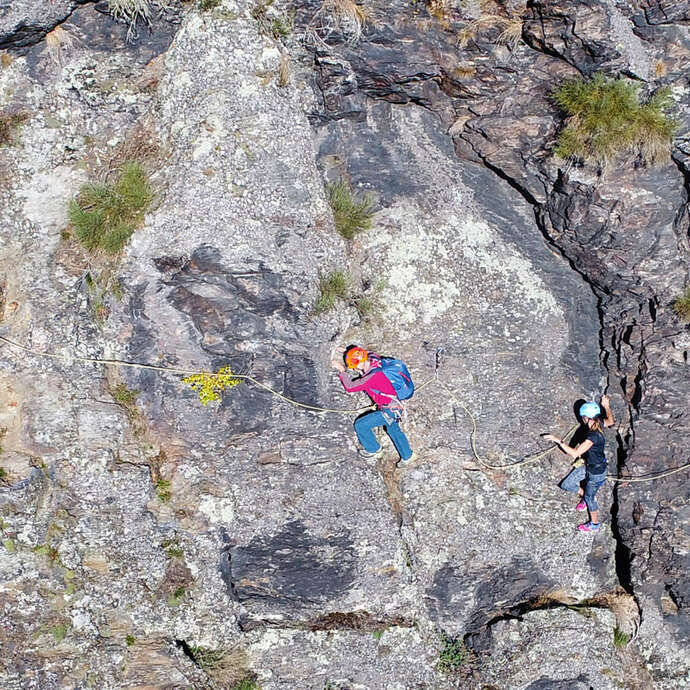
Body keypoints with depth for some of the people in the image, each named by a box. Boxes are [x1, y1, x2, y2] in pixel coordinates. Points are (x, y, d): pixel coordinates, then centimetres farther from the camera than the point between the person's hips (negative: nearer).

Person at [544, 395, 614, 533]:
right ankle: (585, 496, 43)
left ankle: (594, 525, 41)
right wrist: (607, 406, 25)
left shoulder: (593, 437, -39)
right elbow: (610, 421, 11)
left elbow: (574, 453, -40)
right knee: (566, 485, 14)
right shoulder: (599, 424, -13)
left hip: (596, 473, -8)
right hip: (588, 466, 8)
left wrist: (558, 440, -37)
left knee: (589, 498, 16)